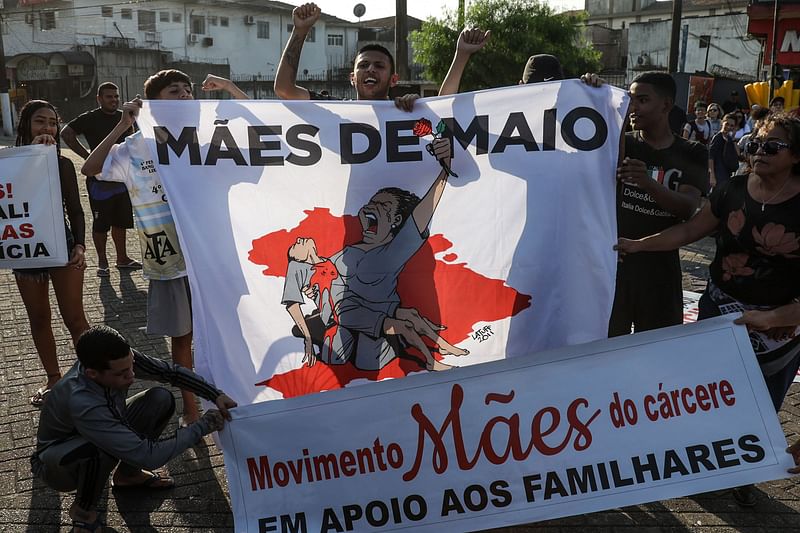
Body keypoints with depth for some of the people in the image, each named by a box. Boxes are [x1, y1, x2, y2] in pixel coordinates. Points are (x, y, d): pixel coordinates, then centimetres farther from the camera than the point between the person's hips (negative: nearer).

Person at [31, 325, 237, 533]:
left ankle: (127, 475, 10)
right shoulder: (82, 404, -43)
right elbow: (147, 457, -40)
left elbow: (171, 372, -9)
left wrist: (215, 395, -21)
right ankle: (83, 510, -7)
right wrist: (203, 426, -31)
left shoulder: (119, 360, -26)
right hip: (57, 463, -7)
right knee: (102, 447, -40)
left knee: (161, 399, -11)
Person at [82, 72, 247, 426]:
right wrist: (122, 126, -13)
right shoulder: (134, 148, 0)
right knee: (181, 337, 11)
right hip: (168, 261, -1)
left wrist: (230, 88, -7)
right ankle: (190, 407, 29)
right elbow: (89, 169, -10)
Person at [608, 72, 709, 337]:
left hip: (660, 265, 1)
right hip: (614, 258, 0)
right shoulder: (620, 143, 4)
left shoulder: (692, 153, 3)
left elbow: (688, 207, -12)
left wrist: (648, 183, -30)